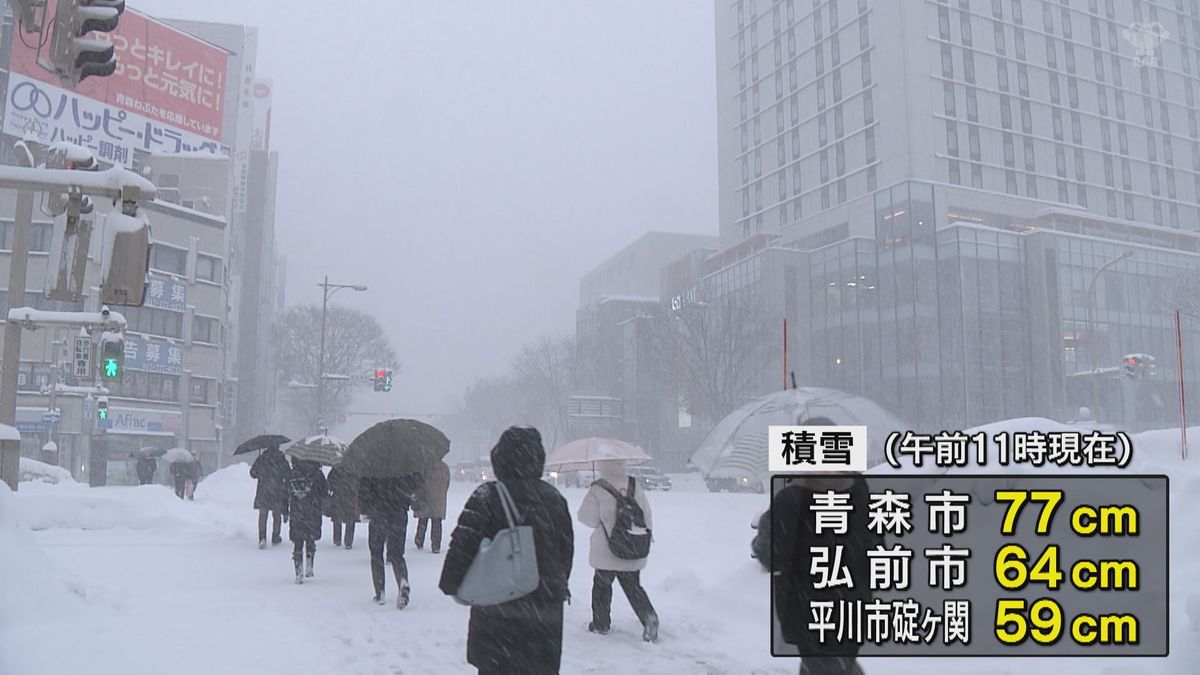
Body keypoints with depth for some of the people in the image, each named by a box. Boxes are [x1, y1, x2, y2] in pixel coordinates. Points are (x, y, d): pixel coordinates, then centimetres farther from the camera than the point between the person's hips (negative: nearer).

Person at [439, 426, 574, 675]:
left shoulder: (487, 496, -12)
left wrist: (453, 585, -2)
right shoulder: (554, 498, 2)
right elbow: (567, 549, 10)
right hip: (546, 609, 4)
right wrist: (559, 586, 24)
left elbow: (463, 544, -15)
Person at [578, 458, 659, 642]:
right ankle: (649, 616, -5)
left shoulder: (597, 490, -15)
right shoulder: (635, 486, -1)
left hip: (606, 551, -4)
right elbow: (646, 514, 4)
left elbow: (588, 518, -8)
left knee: (601, 585, 15)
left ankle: (601, 623, 24)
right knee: (633, 586, 14)